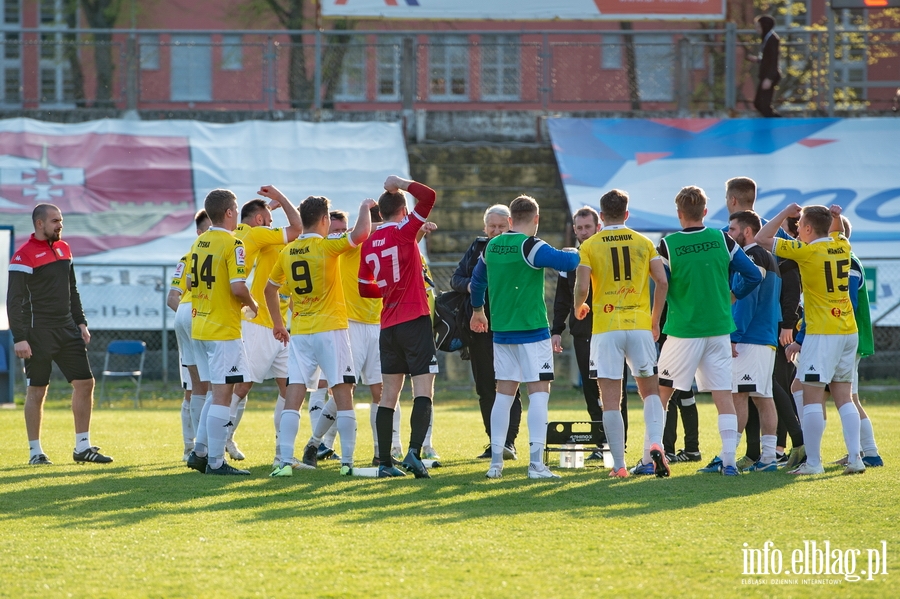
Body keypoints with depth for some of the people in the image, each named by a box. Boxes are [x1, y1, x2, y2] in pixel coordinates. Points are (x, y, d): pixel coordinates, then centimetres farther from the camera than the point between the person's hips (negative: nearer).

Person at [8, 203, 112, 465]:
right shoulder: (24, 255, -11)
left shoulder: (63, 248, 13)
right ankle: (35, 451, 8)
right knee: (37, 391, -1)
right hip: (38, 333, -7)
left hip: (67, 330, 7)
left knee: (85, 383, 3)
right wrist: (19, 338, -18)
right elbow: (14, 300, -13)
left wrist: (81, 323, 16)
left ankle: (82, 447, 10)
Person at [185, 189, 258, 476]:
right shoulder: (231, 243, -14)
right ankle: (215, 461, -4)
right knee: (222, 395, -4)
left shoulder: (199, 242, 10)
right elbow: (238, 287, -21)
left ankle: (200, 452, 18)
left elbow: (191, 283, 17)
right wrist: (252, 304, -3)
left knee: (217, 392, 19)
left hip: (201, 326, 8)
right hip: (224, 330, -8)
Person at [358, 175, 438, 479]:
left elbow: (365, 288, 17)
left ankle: (385, 462, 6)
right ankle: (414, 452, -22)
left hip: (388, 325, 6)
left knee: (389, 394, 8)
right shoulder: (403, 232, -8)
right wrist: (399, 183, -3)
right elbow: (428, 197, -15)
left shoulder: (369, 243, 9)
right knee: (423, 390, -7)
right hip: (415, 320, -6)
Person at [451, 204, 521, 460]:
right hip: (480, 328, 5)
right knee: (485, 388, 8)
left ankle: (509, 442, -11)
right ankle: (494, 441, 14)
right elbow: (456, 278, 10)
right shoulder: (477, 248, 13)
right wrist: (469, 285, -11)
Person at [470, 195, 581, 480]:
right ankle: (536, 463, -11)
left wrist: (478, 311, 40)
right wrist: (577, 254, 1)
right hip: (532, 329, -6)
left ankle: (496, 461, 11)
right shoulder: (530, 247, -13)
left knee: (504, 393, 12)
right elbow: (565, 262, -23)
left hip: (502, 331, 6)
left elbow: (477, 280, 23)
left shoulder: (492, 246, 8)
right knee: (539, 392, -4)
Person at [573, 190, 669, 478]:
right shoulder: (644, 243, 6)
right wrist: (655, 321, 11)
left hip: (605, 329, -2)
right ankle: (655, 445, -13)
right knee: (651, 392, 11)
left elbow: (581, 287, -9)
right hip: (640, 326, 2)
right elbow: (662, 282, -1)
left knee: (610, 399, 1)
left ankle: (619, 465, -1)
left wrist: (579, 308, 13)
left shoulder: (589, 246, 0)